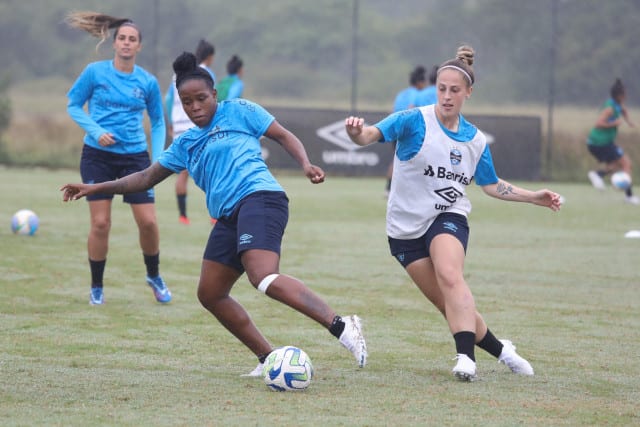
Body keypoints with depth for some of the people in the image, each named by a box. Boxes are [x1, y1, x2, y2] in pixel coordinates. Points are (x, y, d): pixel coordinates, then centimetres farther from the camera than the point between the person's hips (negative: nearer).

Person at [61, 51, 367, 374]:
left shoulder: (238, 112, 7)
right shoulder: (186, 144, 23)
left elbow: (284, 136, 7)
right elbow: (147, 178, 29)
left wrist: (305, 164, -11)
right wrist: (95, 188, 24)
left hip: (259, 198, -9)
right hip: (228, 216, 9)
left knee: (264, 278, -30)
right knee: (210, 294, 4)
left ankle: (341, 326, -37)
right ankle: (269, 359, 6)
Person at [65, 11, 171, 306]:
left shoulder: (148, 82, 1)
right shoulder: (95, 72, -4)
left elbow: (158, 123, 12)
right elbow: (73, 106, 4)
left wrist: (157, 158, 0)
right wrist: (96, 131, -12)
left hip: (134, 156, 1)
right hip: (98, 156, -1)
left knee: (148, 222, -5)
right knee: (100, 223, -6)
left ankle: (154, 276, 22)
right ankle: (96, 287, 11)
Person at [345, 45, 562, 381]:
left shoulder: (475, 140, 4)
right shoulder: (414, 121, -10)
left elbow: (492, 186, 18)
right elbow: (373, 134, -25)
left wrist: (535, 198, 10)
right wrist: (357, 133, -49)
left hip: (448, 218, 1)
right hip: (406, 226, -1)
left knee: (450, 276, -31)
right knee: (449, 305, 0)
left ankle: (466, 357, -37)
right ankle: (501, 350, 21)